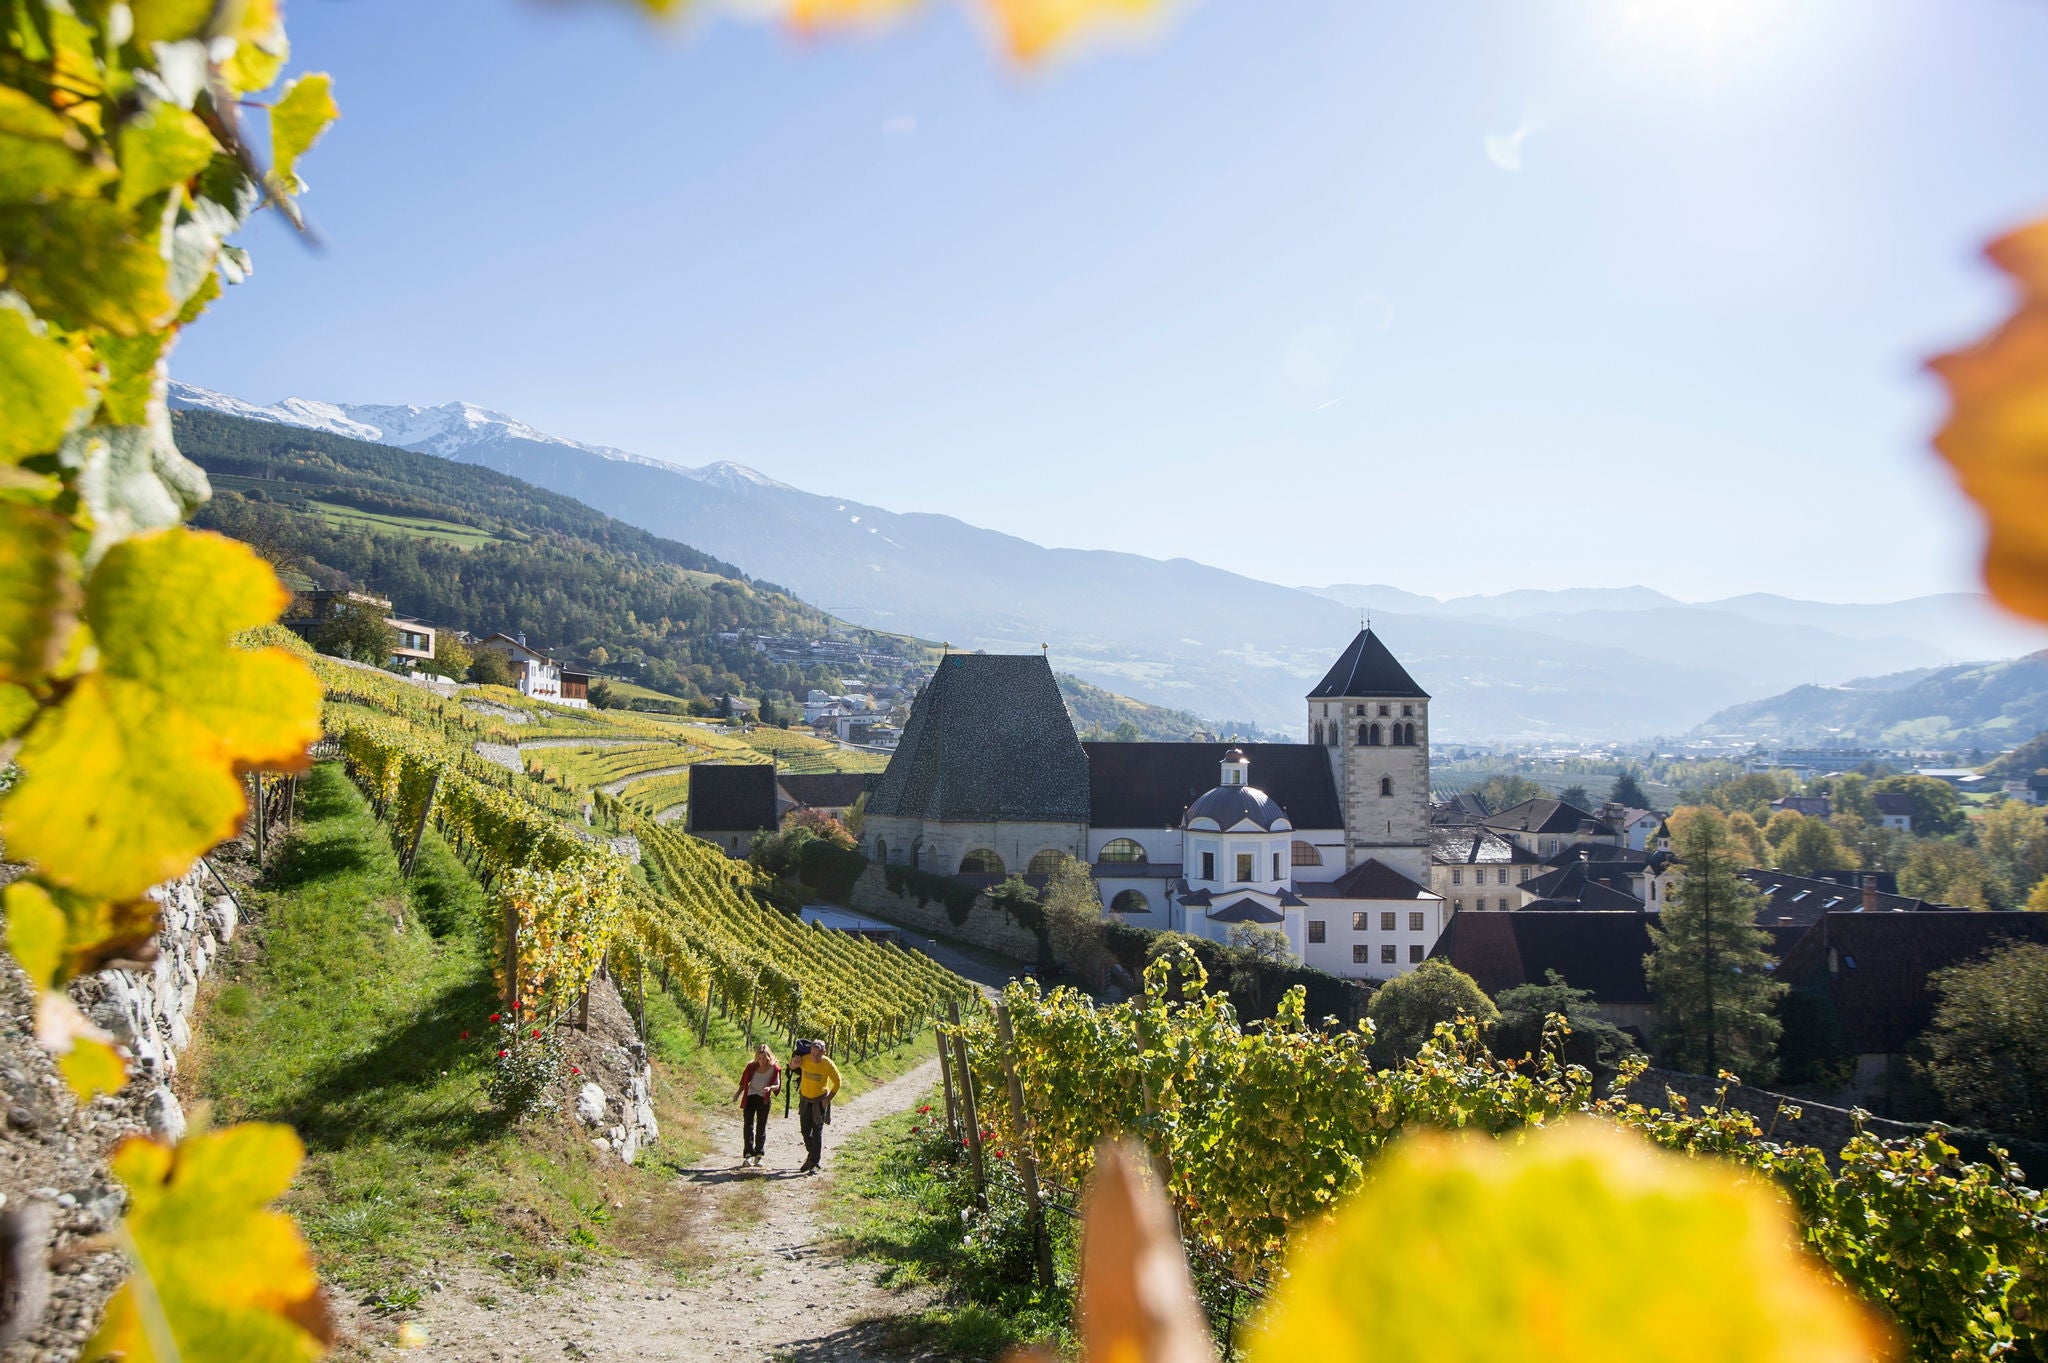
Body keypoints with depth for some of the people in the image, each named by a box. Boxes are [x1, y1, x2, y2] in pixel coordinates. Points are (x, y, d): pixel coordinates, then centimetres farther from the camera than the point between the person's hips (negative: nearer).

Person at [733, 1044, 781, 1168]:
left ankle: (758, 1156, 15)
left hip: (764, 1100, -1)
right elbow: (744, 1082, 8)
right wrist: (738, 1093, 1)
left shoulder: (774, 1068, -11)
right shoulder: (752, 1066, -6)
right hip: (750, 1097, 1)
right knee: (748, 1125, -10)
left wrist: (770, 1088, -27)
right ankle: (748, 1155, -15)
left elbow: (777, 1085, -7)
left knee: (761, 1128, 5)